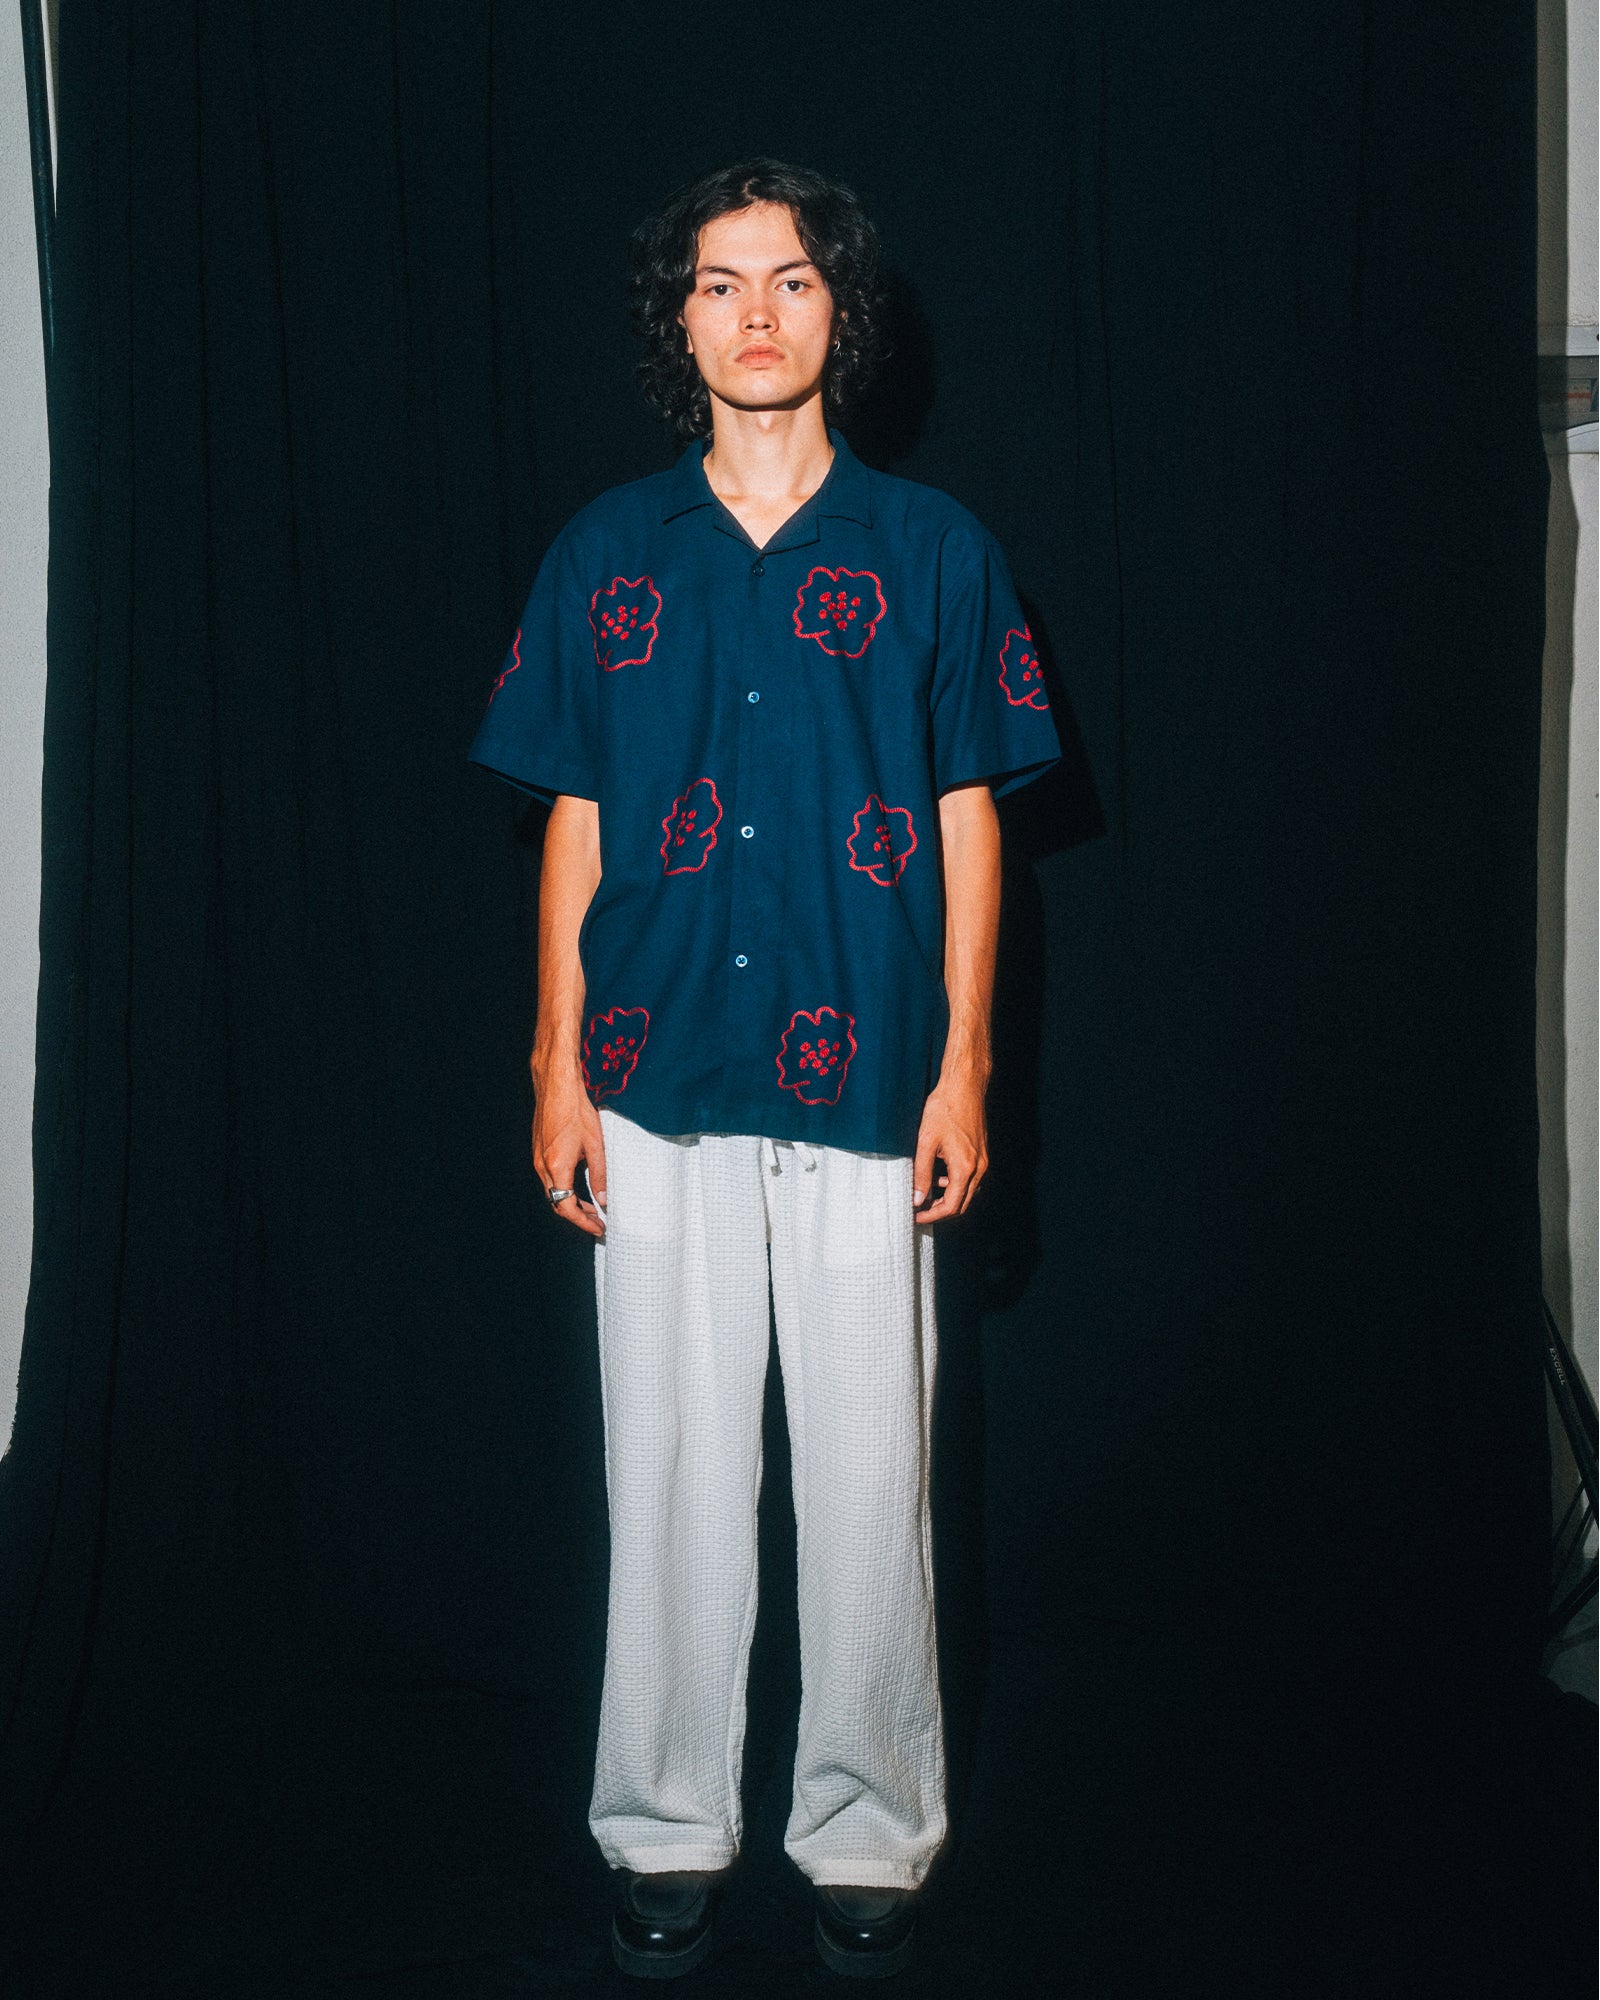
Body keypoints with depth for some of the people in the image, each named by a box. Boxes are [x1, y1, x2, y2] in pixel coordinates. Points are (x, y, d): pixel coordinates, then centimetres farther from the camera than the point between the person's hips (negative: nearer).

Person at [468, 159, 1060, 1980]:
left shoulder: (929, 548, 6)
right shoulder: (607, 554, 9)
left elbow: (968, 822, 5)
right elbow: (574, 825, 9)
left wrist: (964, 1068, -1)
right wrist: (557, 1062, 3)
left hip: (864, 1086, -1)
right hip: (657, 1082, 1)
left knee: (870, 1476, 5)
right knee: (670, 1470, 8)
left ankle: (870, 1839, 23)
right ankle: (669, 1831, 24)